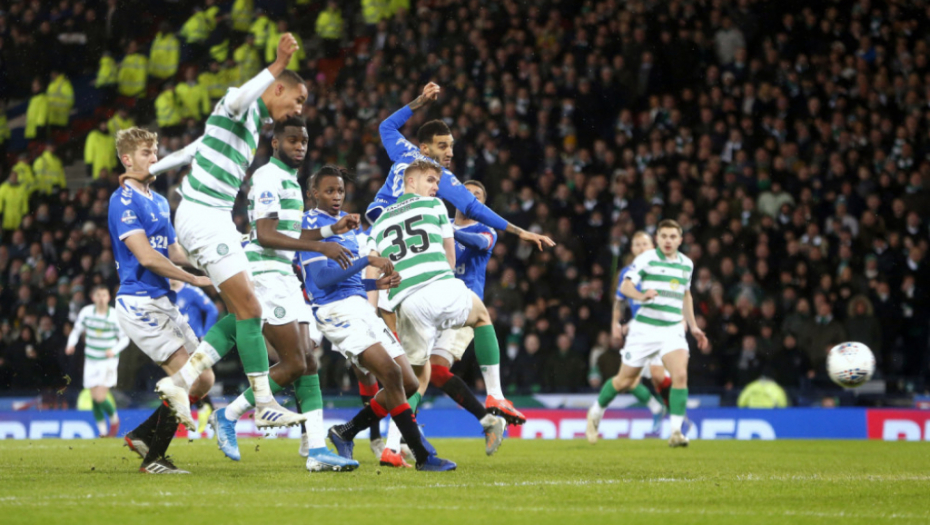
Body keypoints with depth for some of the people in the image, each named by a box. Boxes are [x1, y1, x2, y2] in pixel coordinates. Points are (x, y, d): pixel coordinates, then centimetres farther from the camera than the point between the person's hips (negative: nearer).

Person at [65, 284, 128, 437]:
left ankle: (114, 419, 17)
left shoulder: (115, 315, -10)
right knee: (94, 399, 3)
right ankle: (102, 430, 18)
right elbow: (76, 330, 8)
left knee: (101, 398, -12)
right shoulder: (86, 312, -3)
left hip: (108, 360, -3)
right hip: (91, 360, 3)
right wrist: (71, 344, -11)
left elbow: (124, 338, -2)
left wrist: (114, 350, -20)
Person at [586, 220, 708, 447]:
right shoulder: (646, 258, -6)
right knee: (625, 381, 6)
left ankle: (676, 431, -16)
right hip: (645, 328, -3)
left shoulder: (686, 264, 11)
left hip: (673, 330, 3)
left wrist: (693, 326, 25)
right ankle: (596, 412, 32)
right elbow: (625, 286, -14)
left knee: (680, 375, -19)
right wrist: (641, 295, -35)